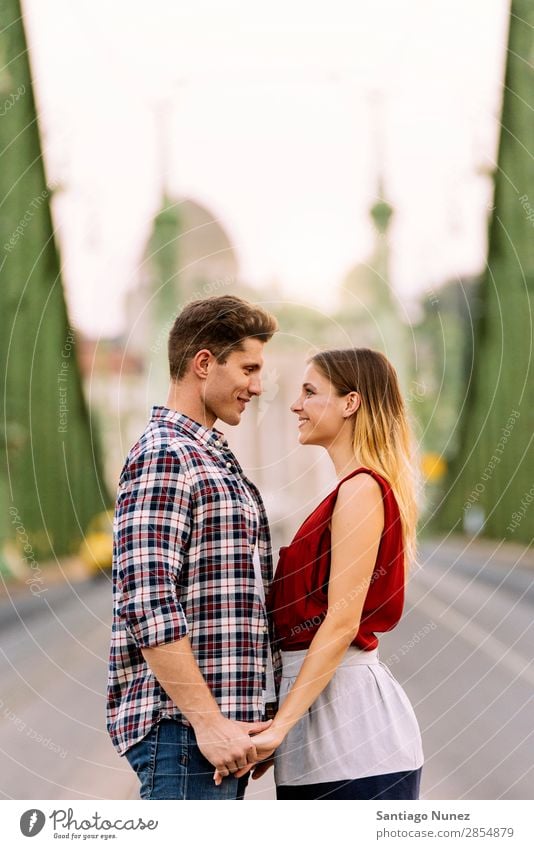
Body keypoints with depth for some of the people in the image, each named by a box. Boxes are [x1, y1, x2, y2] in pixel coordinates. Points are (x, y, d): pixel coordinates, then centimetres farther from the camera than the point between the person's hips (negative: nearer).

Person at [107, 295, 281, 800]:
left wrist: (236, 718, 17)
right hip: (183, 722, -10)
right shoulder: (163, 456, -11)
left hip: (222, 722, 10)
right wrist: (207, 720, -21)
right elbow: (147, 605, -20)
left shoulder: (213, 459, 20)